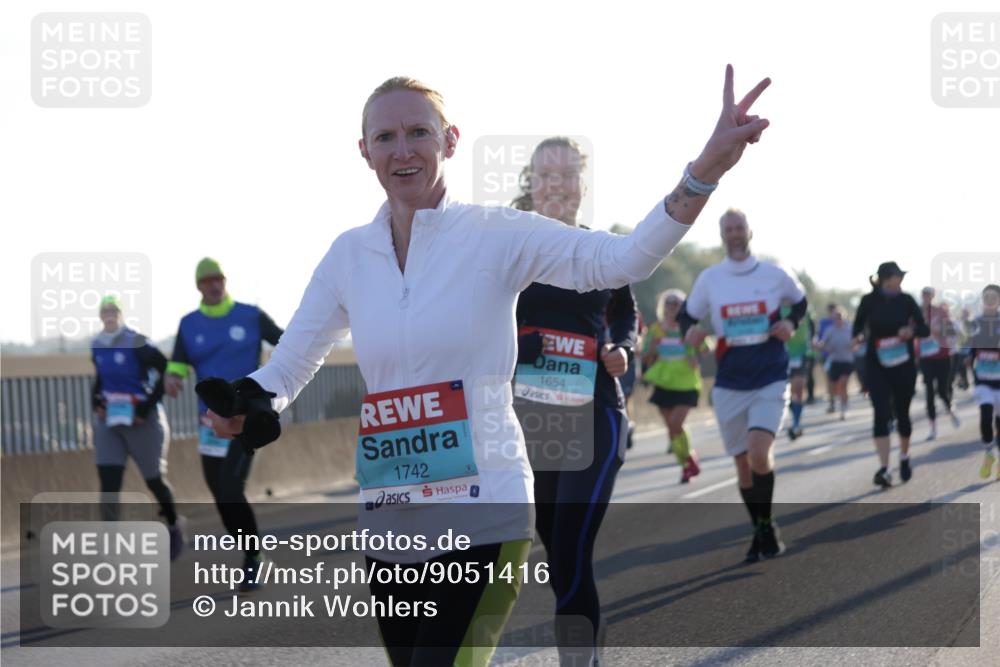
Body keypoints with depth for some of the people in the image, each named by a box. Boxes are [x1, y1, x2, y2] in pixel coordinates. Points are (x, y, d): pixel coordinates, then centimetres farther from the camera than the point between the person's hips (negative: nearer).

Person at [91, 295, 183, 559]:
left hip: (141, 420, -5)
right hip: (108, 421, 5)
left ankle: (174, 527, 35)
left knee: (154, 480, 9)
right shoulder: (97, 346, 7)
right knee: (108, 483, -8)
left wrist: (147, 406, -15)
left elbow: (165, 371, -14)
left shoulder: (136, 343, -13)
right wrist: (96, 401, 7)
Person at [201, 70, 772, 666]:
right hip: (389, 524, 5)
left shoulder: (497, 235, -7)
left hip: (483, 520, -5)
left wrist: (707, 167, -35)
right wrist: (248, 406, -10)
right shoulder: (349, 257, 6)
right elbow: (289, 365, 13)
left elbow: (625, 259, -21)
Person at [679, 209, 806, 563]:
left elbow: (801, 301, 16)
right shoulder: (709, 279, 2)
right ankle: (759, 532, 26)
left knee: (759, 453, -21)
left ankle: (767, 526, -1)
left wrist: (791, 322, -5)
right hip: (729, 384, 2)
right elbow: (687, 314, 11)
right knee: (743, 463, 7)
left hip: (770, 381, -2)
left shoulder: (775, 275, -1)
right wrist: (690, 331, -12)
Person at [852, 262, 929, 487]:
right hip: (877, 367, -1)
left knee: (902, 413, 10)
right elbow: (857, 328, 6)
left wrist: (912, 330, -22)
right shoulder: (869, 301, -4)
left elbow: (925, 330, 0)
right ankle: (883, 468, -18)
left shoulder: (906, 300, -1)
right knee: (882, 414, -13)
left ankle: (904, 458, 34)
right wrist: (860, 336, -17)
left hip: (903, 365, 2)